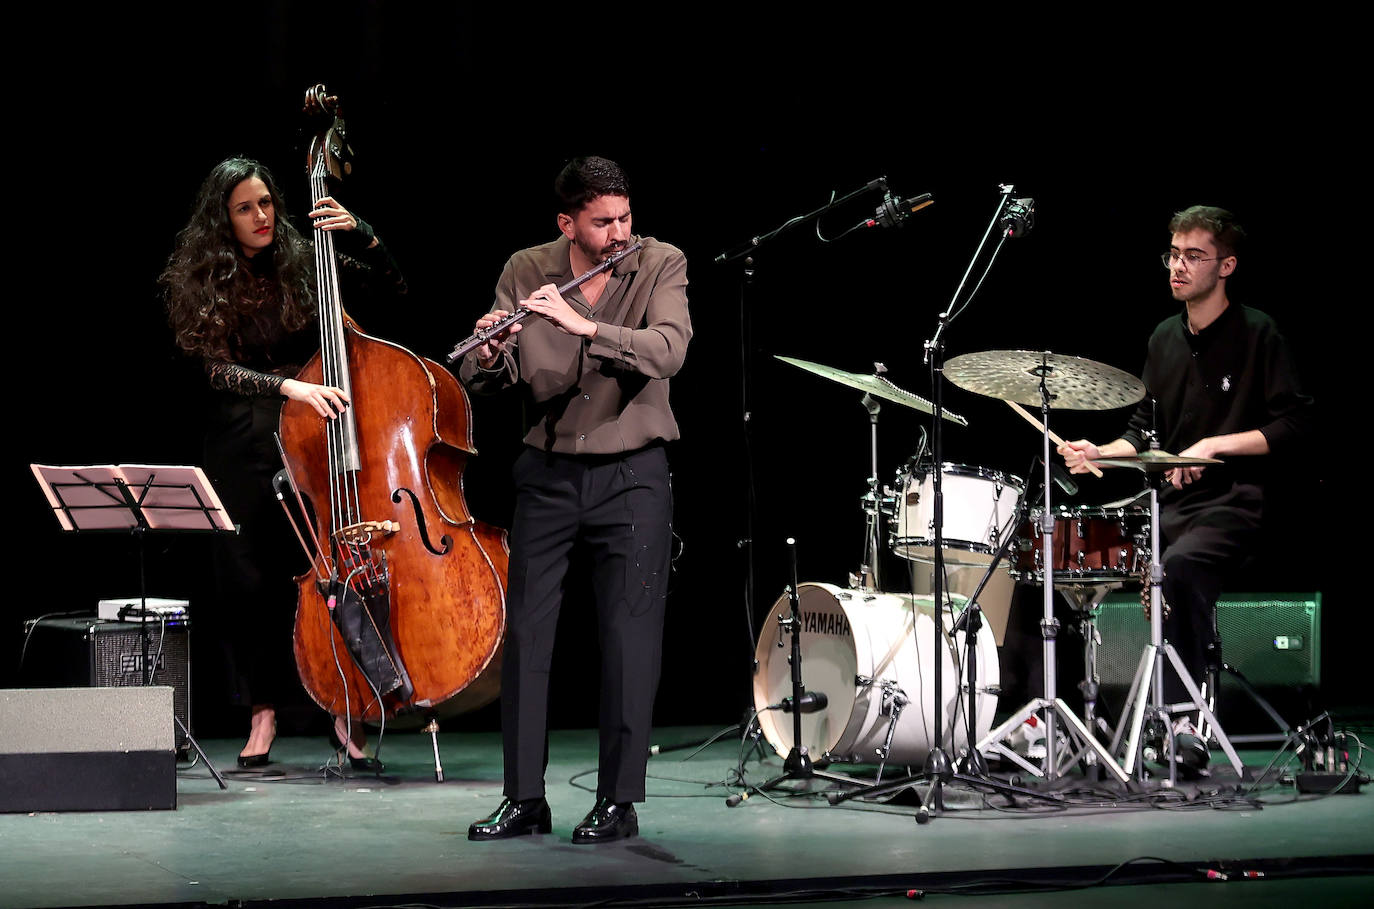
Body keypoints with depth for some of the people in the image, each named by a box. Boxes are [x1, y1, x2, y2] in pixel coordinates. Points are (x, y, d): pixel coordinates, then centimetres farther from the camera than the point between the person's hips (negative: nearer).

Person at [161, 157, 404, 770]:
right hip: (242, 445, 0)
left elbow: (394, 285, 4)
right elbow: (217, 370, -12)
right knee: (248, 577, 1)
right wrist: (287, 386, -27)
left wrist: (357, 233, -11)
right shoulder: (200, 286, -1)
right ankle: (263, 714, 15)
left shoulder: (302, 264, 2)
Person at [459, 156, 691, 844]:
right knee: (526, 631, 3)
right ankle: (524, 799, 12)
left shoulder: (661, 265, -6)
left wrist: (585, 325, -34)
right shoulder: (526, 272, 0)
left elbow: (669, 350, -24)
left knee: (629, 637, -3)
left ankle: (618, 801, 5)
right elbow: (481, 381, -3)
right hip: (547, 471, 3)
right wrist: (492, 352, -26)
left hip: (631, 475, -2)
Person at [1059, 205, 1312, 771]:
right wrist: (1100, 453, 2)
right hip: (1170, 505, 7)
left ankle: (1186, 722, -28)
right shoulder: (1164, 340, 16)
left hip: (1235, 505, -7)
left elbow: (1291, 425, -9)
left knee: (1179, 566, -34)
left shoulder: (1257, 334, -4)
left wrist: (1215, 445, -17)